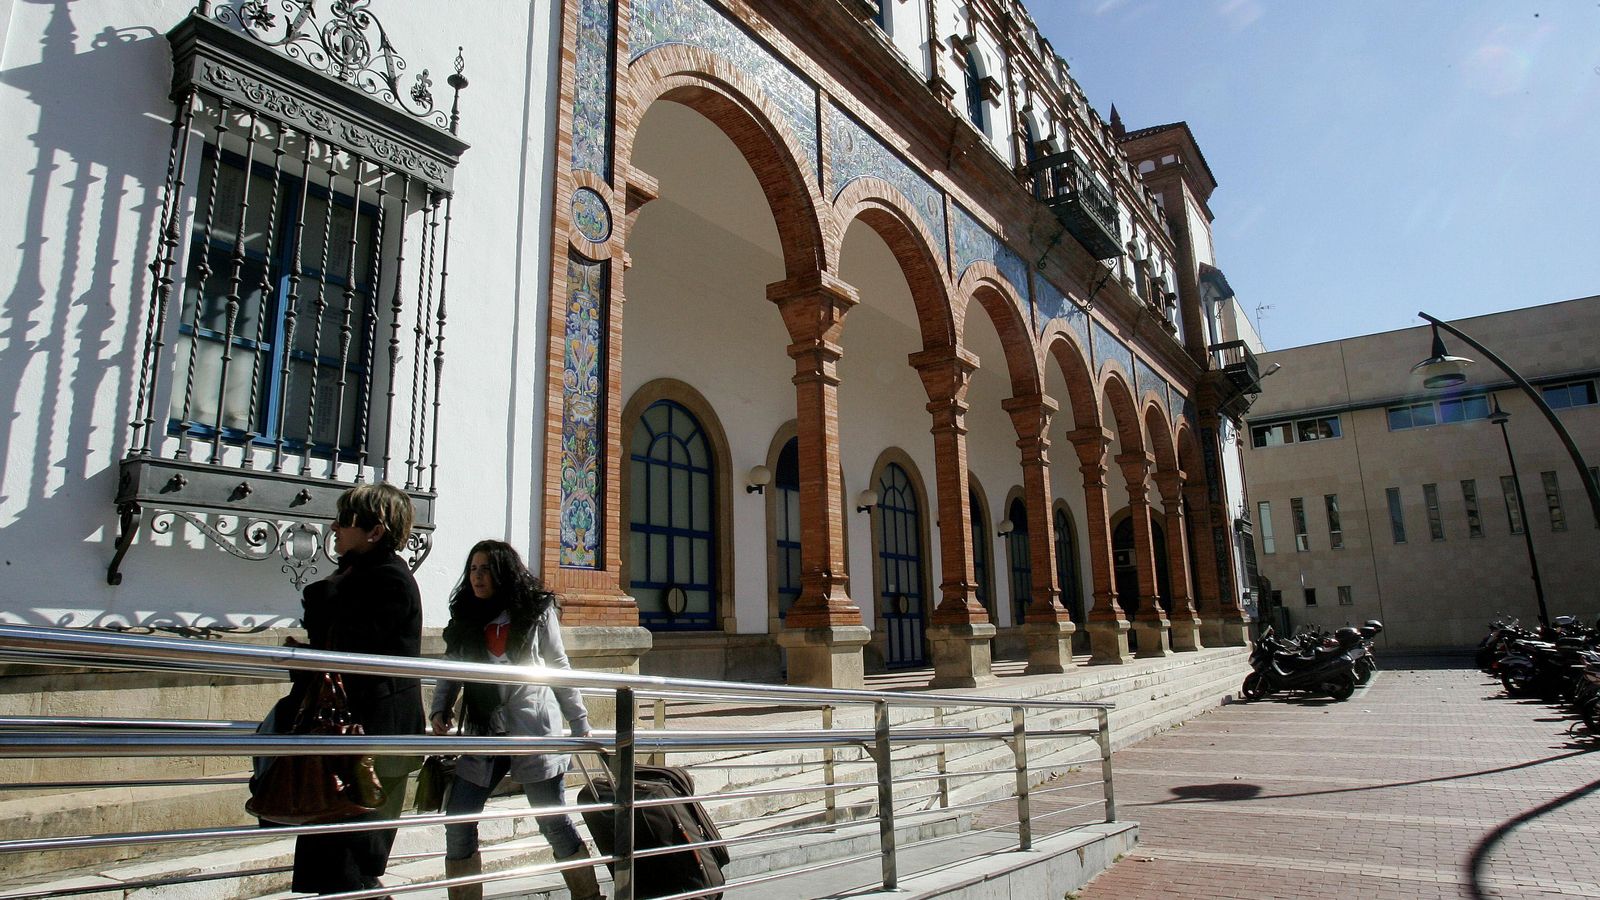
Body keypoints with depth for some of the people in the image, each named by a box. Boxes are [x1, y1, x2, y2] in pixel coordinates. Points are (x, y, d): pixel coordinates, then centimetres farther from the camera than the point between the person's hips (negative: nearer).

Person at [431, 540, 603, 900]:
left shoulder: (537, 611, 2)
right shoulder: (464, 619, 11)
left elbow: (559, 668, 4)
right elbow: (450, 673, 11)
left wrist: (580, 725, 3)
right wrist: (440, 711, -7)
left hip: (533, 729, -4)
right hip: (483, 734, 4)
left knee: (553, 821, 2)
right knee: (457, 821, 0)